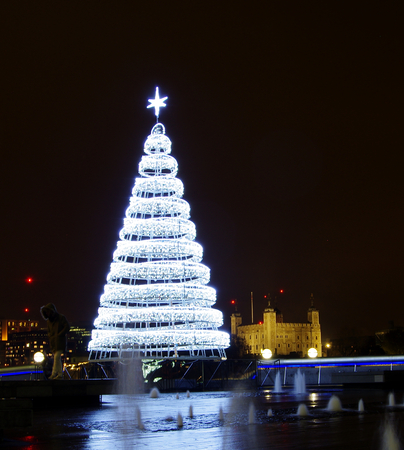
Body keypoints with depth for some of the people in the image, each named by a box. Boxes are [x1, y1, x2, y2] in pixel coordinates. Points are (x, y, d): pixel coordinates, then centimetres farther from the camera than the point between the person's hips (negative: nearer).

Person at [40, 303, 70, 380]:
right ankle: (60, 374, 9)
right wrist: (50, 335, 4)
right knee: (57, 358, 6)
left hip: (60, 341, -7)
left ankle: (54, 374, -18)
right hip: (53, 342, 7)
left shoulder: (61, 318, -2)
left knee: (57, 357, -16)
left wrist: (59, 335, -12)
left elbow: (67, 327, -8)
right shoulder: (49, 320, 16)